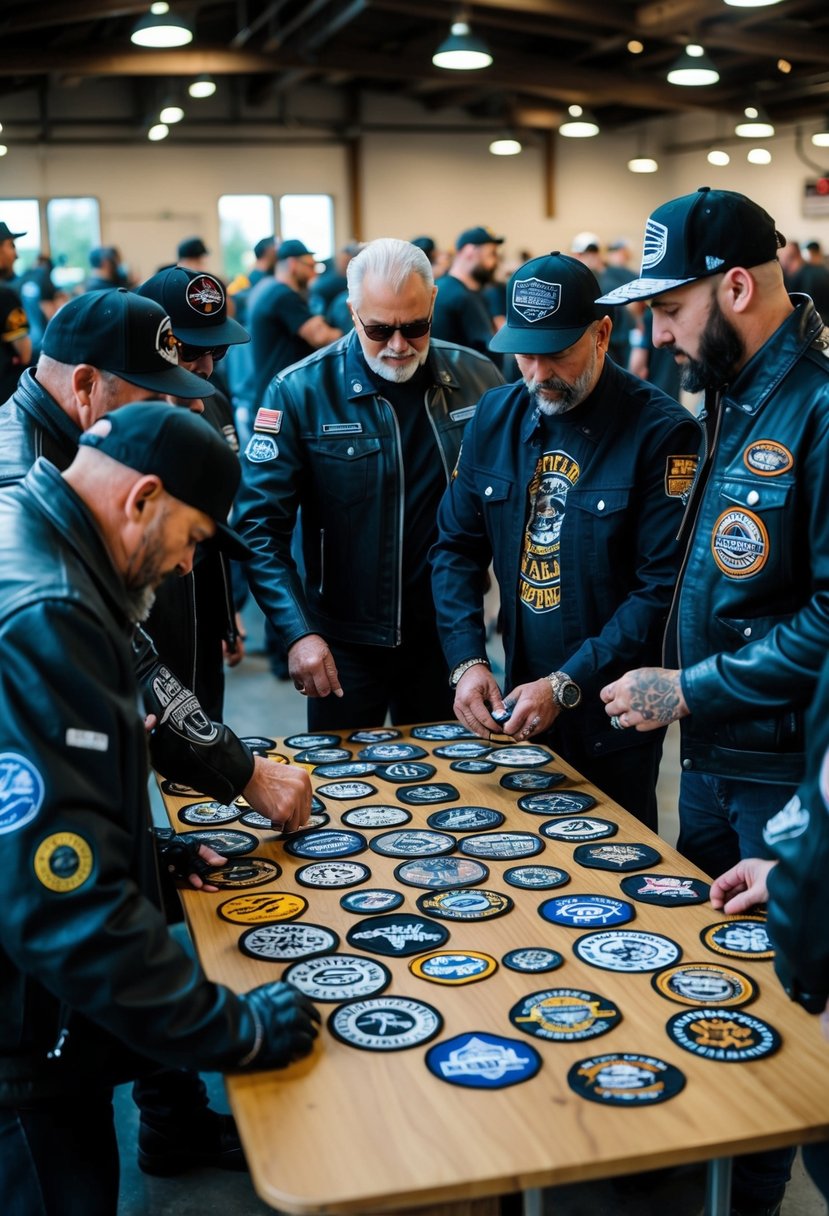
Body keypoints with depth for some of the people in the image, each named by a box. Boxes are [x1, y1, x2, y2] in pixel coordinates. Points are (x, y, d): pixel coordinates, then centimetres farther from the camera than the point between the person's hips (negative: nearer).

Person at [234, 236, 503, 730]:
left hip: (450, 633, 3)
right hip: (345, 642, -2)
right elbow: (261, 527, -12)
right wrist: (298, 632, -23)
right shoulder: (300, 392, -11)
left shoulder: (477, 379, -3)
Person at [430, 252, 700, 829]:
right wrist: (467, 661, -7)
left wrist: (566, 686, -20)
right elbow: (458, 548, 6)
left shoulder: (661, 431, -15)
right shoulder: (495, 416, 1)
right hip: (517, 698, 5)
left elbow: (666, 586, -18)